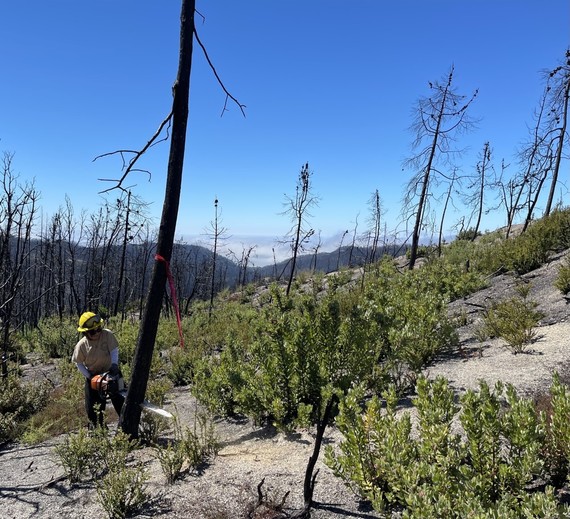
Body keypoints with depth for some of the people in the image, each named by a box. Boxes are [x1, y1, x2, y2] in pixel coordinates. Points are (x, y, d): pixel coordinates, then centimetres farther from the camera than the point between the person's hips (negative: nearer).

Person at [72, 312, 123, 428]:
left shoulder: (107, 334, -19)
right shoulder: (81, 345, -15)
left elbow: (114, 351, -19)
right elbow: (79, 363, -4)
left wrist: (114, 364, -35)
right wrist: (90, 376, -11)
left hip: (111, 373, 0)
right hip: (93, 377, 1)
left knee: (120, 402, 4)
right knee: (93, 407, 7)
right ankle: (95, 427, 27)